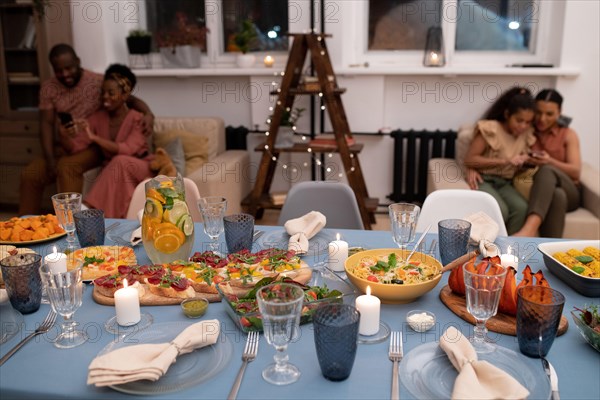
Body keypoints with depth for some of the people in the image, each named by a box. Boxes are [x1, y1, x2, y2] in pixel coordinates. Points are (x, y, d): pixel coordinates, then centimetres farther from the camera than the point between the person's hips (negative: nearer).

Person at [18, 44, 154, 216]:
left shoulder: (98, 82, -8)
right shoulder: (48, 88, 3)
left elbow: (131, 99, -10)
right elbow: (46, 123, -3)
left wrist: (148, 113, -35)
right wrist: (50, 159, -16)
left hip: (91, 146, -4)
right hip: (62, 147, 4)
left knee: (67, 166, -33)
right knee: (29, 174, -15)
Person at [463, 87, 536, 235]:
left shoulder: (526, 135, 7)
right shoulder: (490, 128, -10)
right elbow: (469, 160, -14)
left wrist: (525, 161, -6)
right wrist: (505, 161, -18)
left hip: (504, 183, 5)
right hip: (483, 180, -5)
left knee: (522, 208, -27)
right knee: (500, 211, -33)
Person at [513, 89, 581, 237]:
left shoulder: (568, 135, 11)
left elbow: (576, 172, -1)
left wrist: (550, 162, -21)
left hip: (568, 193, 0)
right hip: (534, 190, 0)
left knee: (547, 170, -35)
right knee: (557, 195, -38)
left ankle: (530, 227, -59)